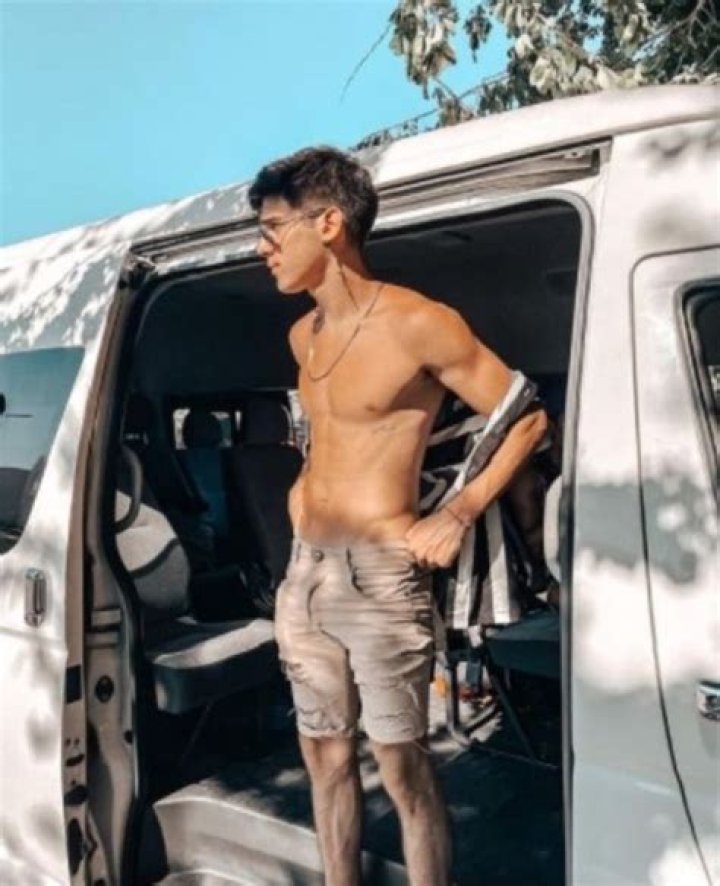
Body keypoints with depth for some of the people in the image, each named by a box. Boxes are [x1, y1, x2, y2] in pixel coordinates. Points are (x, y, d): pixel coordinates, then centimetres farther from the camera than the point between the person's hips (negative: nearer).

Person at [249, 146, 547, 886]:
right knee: (325, 755, 17)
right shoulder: (303, 335, 10)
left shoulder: (418, 324, -13)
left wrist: (459, 513, -13)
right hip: (304, 572, 8)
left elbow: (526, 418, -7)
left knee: (401, 768, 3)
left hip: (378, 575, -7)